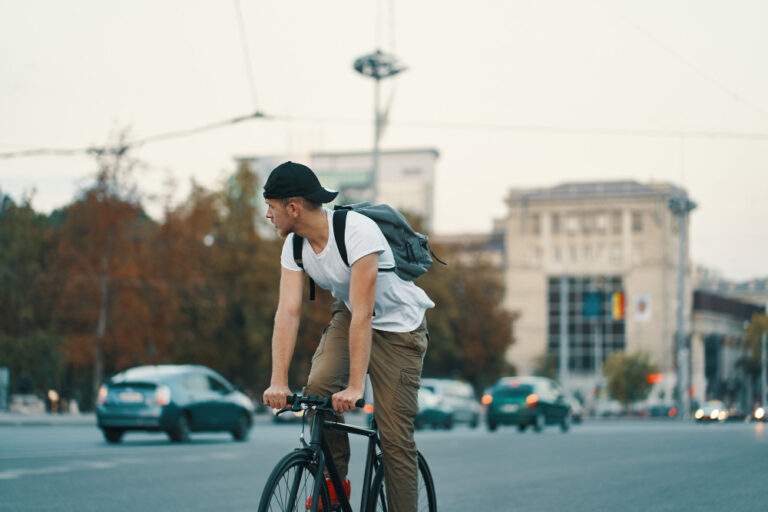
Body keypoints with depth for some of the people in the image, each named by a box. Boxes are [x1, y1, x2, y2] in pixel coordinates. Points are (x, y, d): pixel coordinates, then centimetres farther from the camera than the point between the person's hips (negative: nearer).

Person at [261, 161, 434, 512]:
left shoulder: (358, 232, -33)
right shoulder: (294, 245, -12)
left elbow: (363, 315, -36)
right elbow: (288, 312, -19)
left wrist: (356, 386, -38)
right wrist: (278, 382, -29)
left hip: (399, 327, -5)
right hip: (348, 317, 6)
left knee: (395, 436, -8)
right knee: (318, 386, -20)